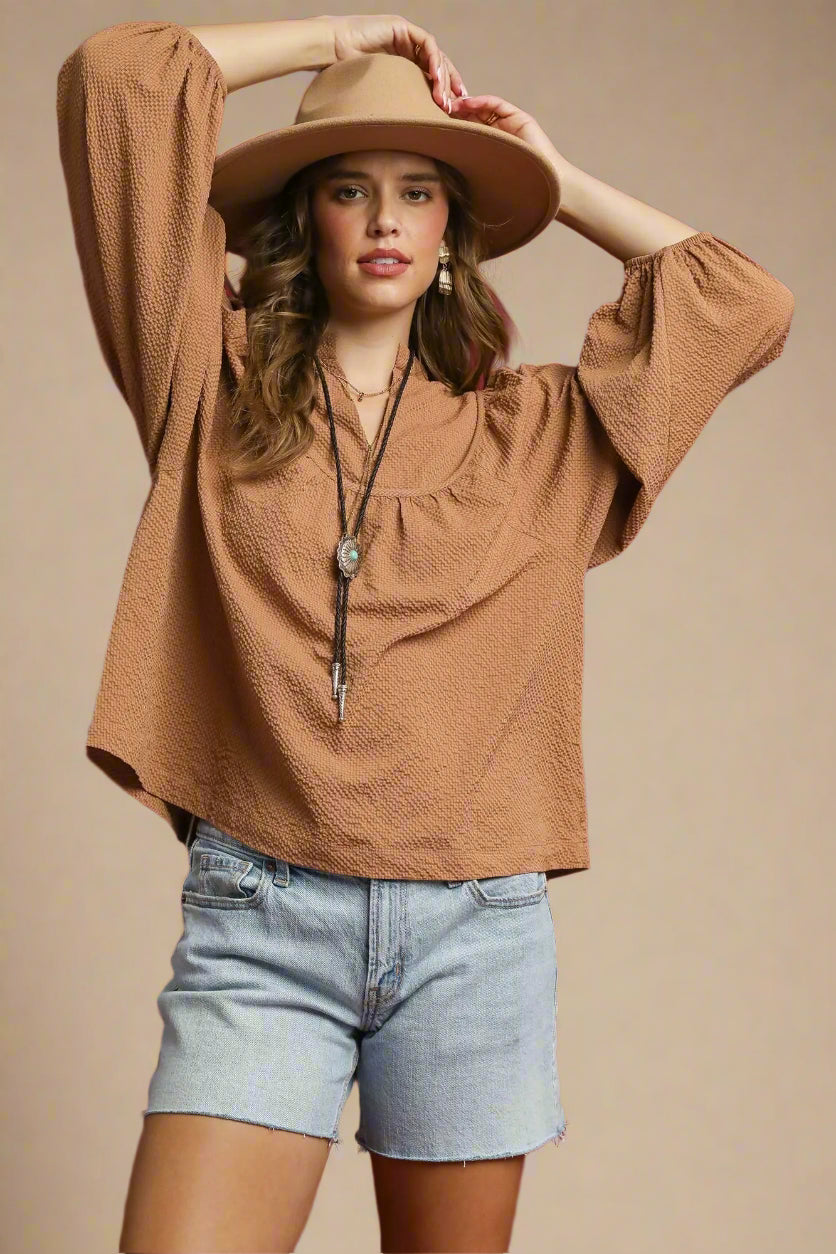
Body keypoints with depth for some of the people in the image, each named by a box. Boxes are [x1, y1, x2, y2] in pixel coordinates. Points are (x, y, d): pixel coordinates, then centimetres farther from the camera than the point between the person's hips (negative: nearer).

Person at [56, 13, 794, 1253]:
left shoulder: (532, 431, 13)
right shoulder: (217, 386, 7)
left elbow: (749, 306, 13)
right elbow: (111, 75, 2)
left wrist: (559, 178, 15)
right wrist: (334, 37, 11)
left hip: (476, 928, 2)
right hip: (256, 915, -2)